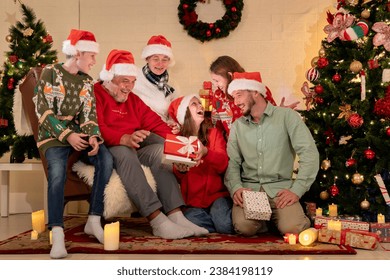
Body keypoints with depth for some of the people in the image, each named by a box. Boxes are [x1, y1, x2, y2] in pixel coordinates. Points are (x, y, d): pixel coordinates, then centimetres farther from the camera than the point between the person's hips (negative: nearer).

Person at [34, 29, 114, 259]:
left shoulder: (87, 82, 12)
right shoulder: (51, 73, -3)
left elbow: (89, 115, 5)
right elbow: (43, 110, -10)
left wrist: (92, 137, -16)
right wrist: (67, 134, -19)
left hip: (78, 131, 4)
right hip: (54, 132, -4)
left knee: (106, 159, -24)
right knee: (57, 170, -33)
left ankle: (94, 221, -17)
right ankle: (57, 234, -36)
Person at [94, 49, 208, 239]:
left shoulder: (133, 100, 23)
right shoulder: (95, 94, 0)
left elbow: (156, 124, 11)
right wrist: (125, 139, -35)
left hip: (133, 149, 6)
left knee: (159, 150, -20)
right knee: (125, 153, -36)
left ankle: (176, 215, -32)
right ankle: (157, 220, -43)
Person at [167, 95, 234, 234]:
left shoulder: (214, 133, 10)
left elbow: (223, 165, -8)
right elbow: (176, 179, 6)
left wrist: (206, 152, -29)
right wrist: (179, 171, -20)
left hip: (217, 195, 0)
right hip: (192, 202, 0)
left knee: (225, 224, -29)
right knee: (191, 220, -32)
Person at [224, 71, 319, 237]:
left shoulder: (286, 116, 0)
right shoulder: (237, 126, 12)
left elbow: (309, 153, -8)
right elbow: (232, 162, 7)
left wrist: (297, 190, -15)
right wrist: (236, 188, -14)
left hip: (280, 187, -2)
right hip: (249, 188, 2)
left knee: (291, 228, -26)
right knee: (244, 226, -26)